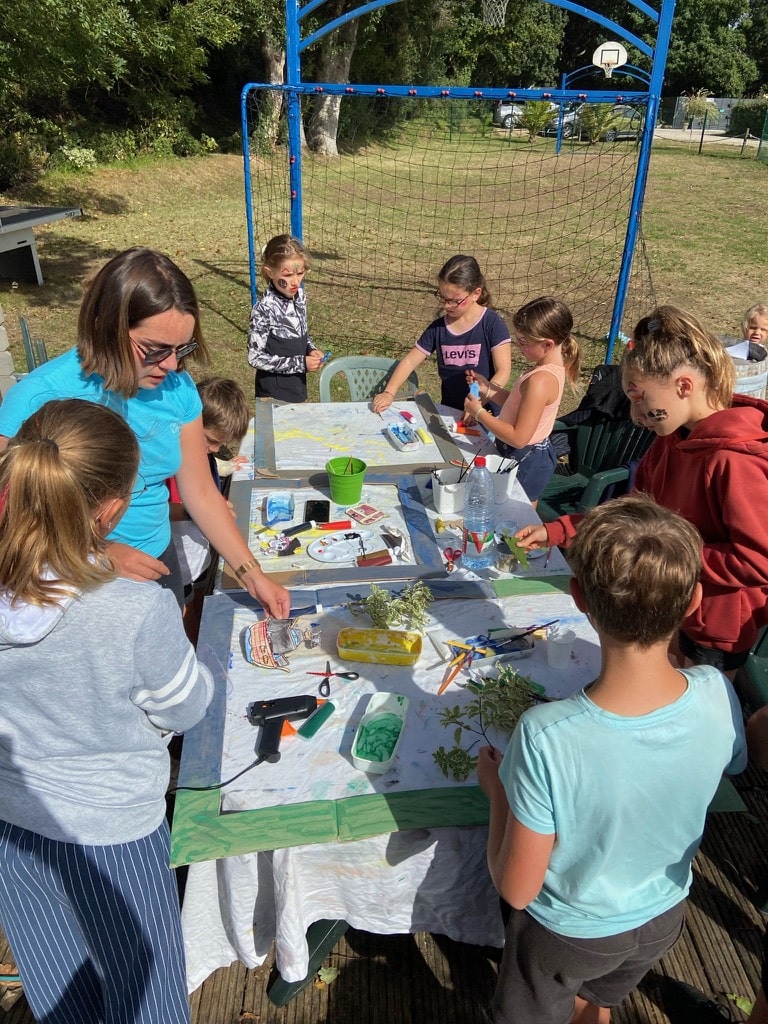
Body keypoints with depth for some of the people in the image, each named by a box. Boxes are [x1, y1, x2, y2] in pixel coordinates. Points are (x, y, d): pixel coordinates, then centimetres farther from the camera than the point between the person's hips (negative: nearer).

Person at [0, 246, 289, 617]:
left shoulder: (177, 387, -9)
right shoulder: (36, 400, -24)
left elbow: (202, 493, -2)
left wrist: (251, 574, -3)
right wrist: (100, 555, -31)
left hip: (159, 563, 5)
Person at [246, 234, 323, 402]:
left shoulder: (299, 296, -2)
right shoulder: (264, 309, -22)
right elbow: (256, 357, -19)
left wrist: (311, 349, -7)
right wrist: (301, 363, -21)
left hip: (298, 384, 6)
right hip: (274, 392, -6)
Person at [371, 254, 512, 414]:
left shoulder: (492, 323, -5)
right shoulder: (438, 327, 7)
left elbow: (503, 370, -10)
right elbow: (410, 361, 8)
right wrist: (389, 393, -6)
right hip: (449, 411, 4)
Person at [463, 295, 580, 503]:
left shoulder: (540, 380, -30)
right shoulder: (552, 367, 0)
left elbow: (518, 438, -29)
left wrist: (479, 412, -21)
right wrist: (488, 389, 4)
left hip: (525, 462, -10)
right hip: (536, 455, 10)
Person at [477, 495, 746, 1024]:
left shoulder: (547, 738, -42)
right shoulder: (718, 696, -29)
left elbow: (517, 890, -27)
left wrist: (497, 786, -12)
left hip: (569, 931, -3)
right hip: (664, 917, 4)